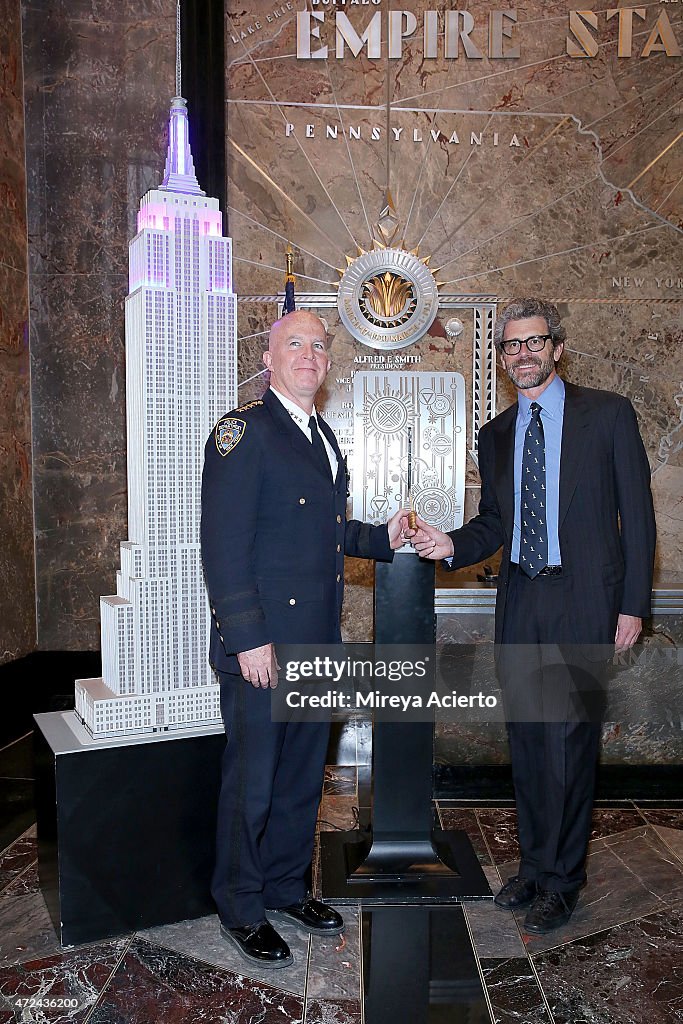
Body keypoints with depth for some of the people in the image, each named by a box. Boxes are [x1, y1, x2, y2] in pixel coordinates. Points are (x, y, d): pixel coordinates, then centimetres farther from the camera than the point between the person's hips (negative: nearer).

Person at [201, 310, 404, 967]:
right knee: (251, 783, 7)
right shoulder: (244, 430, -11)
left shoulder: (323, 436, 16)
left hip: (316, 642, 8)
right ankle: (241, 911, 28)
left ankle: (287, 887, 39)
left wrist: (382, 538, 12)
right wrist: (248, 638, -21)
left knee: (303, 776, 19)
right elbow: (224, 543, -18)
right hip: (262, 645, -8)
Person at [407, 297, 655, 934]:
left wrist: (632, 605, -7)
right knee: (526, 738, 12)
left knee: (569, 739, 1)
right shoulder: (495, 435, 12)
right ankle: (534, 864, 31)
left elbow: (636, 513, -3)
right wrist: (451, 545, -5)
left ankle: (561, 881, 20)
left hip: (582, 601, -4)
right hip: (519, 601, 5)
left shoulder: (608, 415, -1)